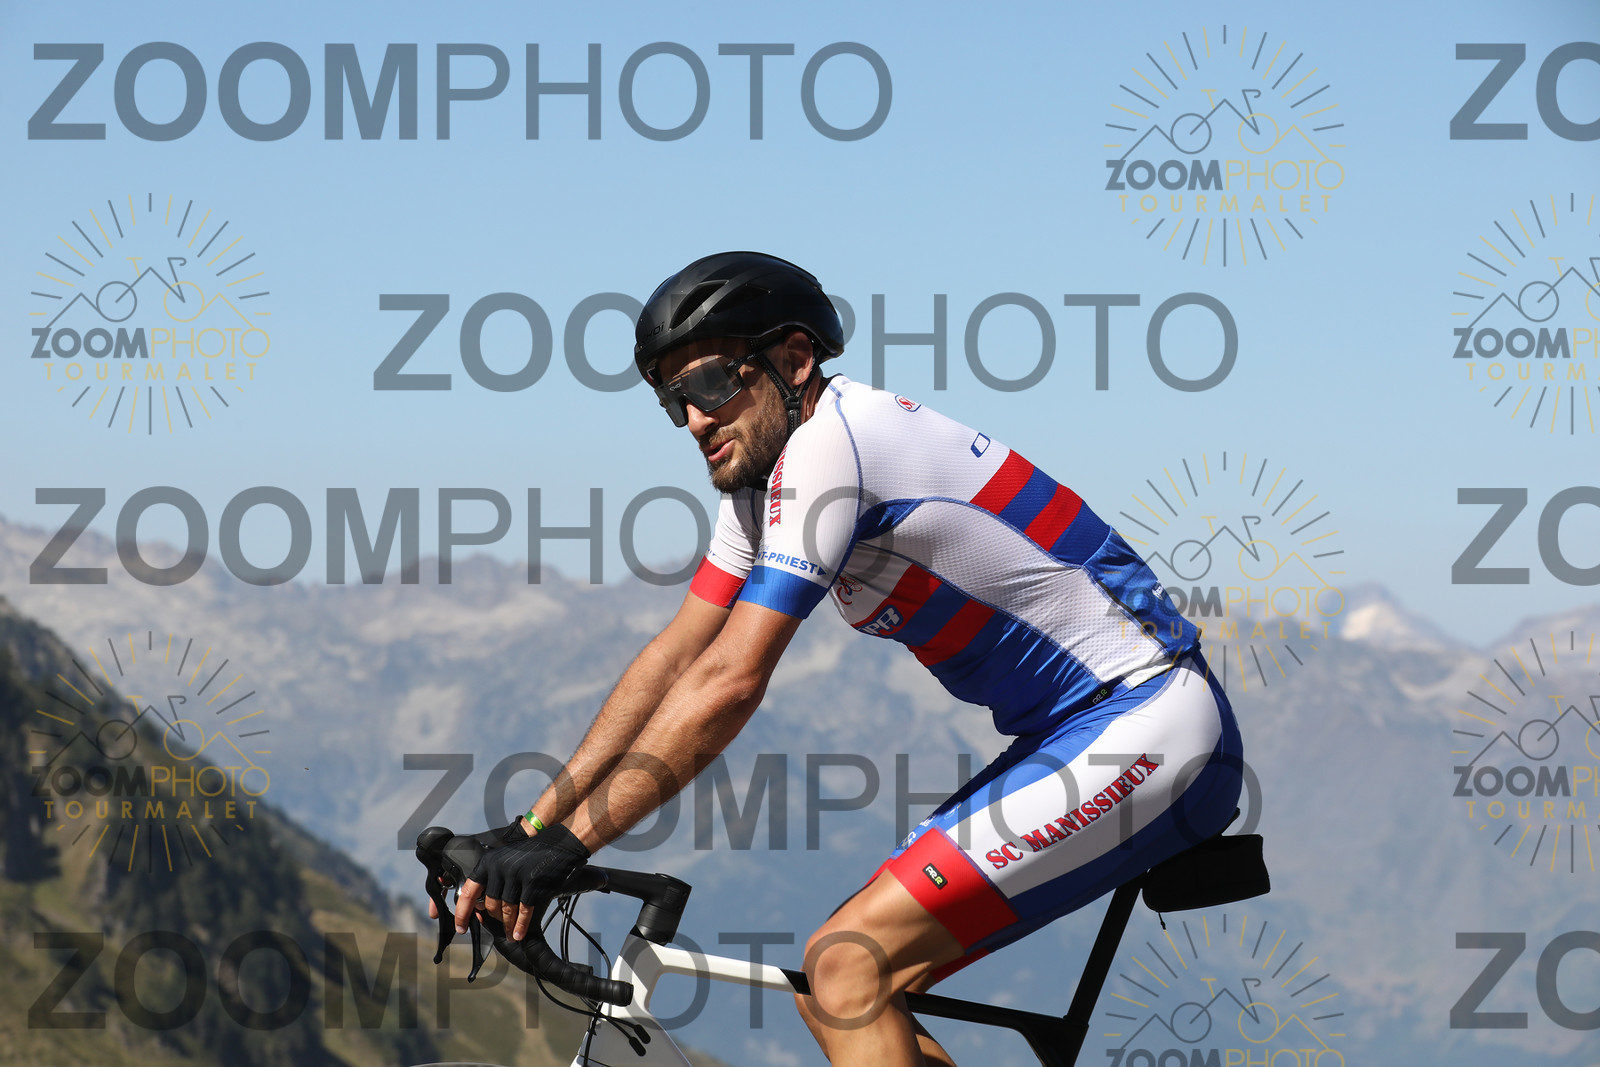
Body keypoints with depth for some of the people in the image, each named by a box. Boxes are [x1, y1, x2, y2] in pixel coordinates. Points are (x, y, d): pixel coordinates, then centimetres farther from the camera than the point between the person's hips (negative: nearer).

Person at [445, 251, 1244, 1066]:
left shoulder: (827, 443, -18)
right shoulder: (766, 475, 11)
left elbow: (729, 682, -22)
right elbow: (671, 661, 11)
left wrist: (569, 840, -20)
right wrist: (526, 832, 5)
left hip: (1152, 730, -10)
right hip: (1075, 741, 10)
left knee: (847, 965, -19)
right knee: (833, 990, 5)